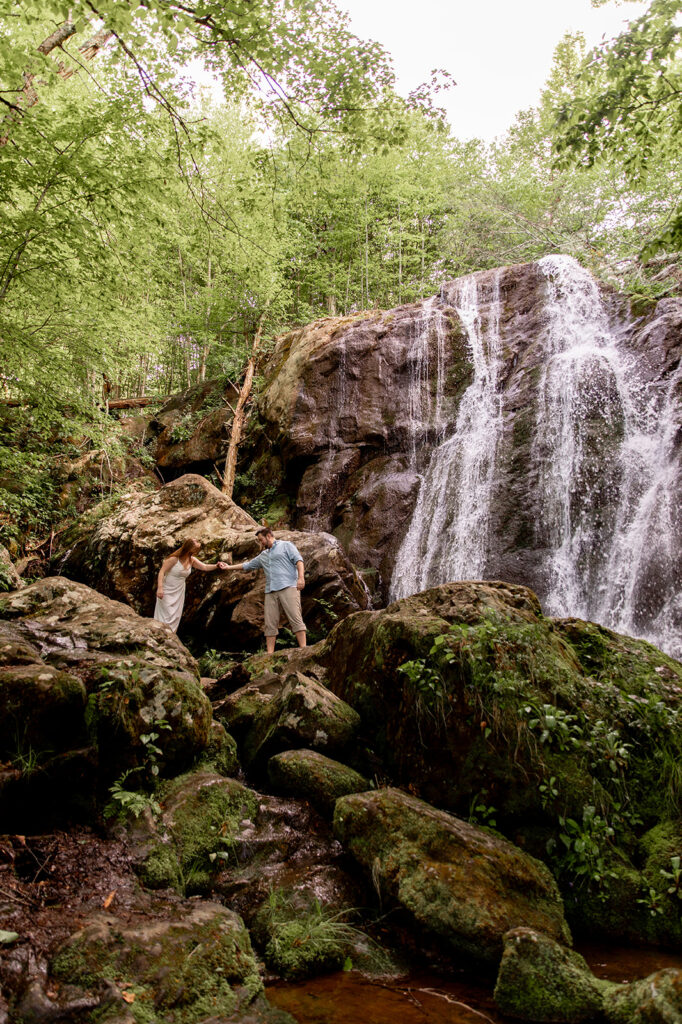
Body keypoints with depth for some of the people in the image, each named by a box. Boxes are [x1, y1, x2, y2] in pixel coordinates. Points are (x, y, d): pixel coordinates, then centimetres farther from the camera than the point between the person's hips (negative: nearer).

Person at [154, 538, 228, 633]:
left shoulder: (192, 560, -1)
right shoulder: (174, 558, -19)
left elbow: (205, 567, 3)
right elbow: (162, 572, -18)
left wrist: (217, 566, -15)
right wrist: (160, 588, -27)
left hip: (179, 592, 7)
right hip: (167, 591, -6)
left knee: (176, 617, 9)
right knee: (167, 615, -8)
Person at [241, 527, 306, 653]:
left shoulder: (286, 545, 10)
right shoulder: (263, 556, 29)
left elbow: (298, 560, -2)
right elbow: (246, 566, 38)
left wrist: (301, 577, -17)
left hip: (288, 587, -6)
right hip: (270, 591, 6)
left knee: (295, 618, -14)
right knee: (270, 623, -1)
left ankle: (303, 649, -19)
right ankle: (270, 654, -1)